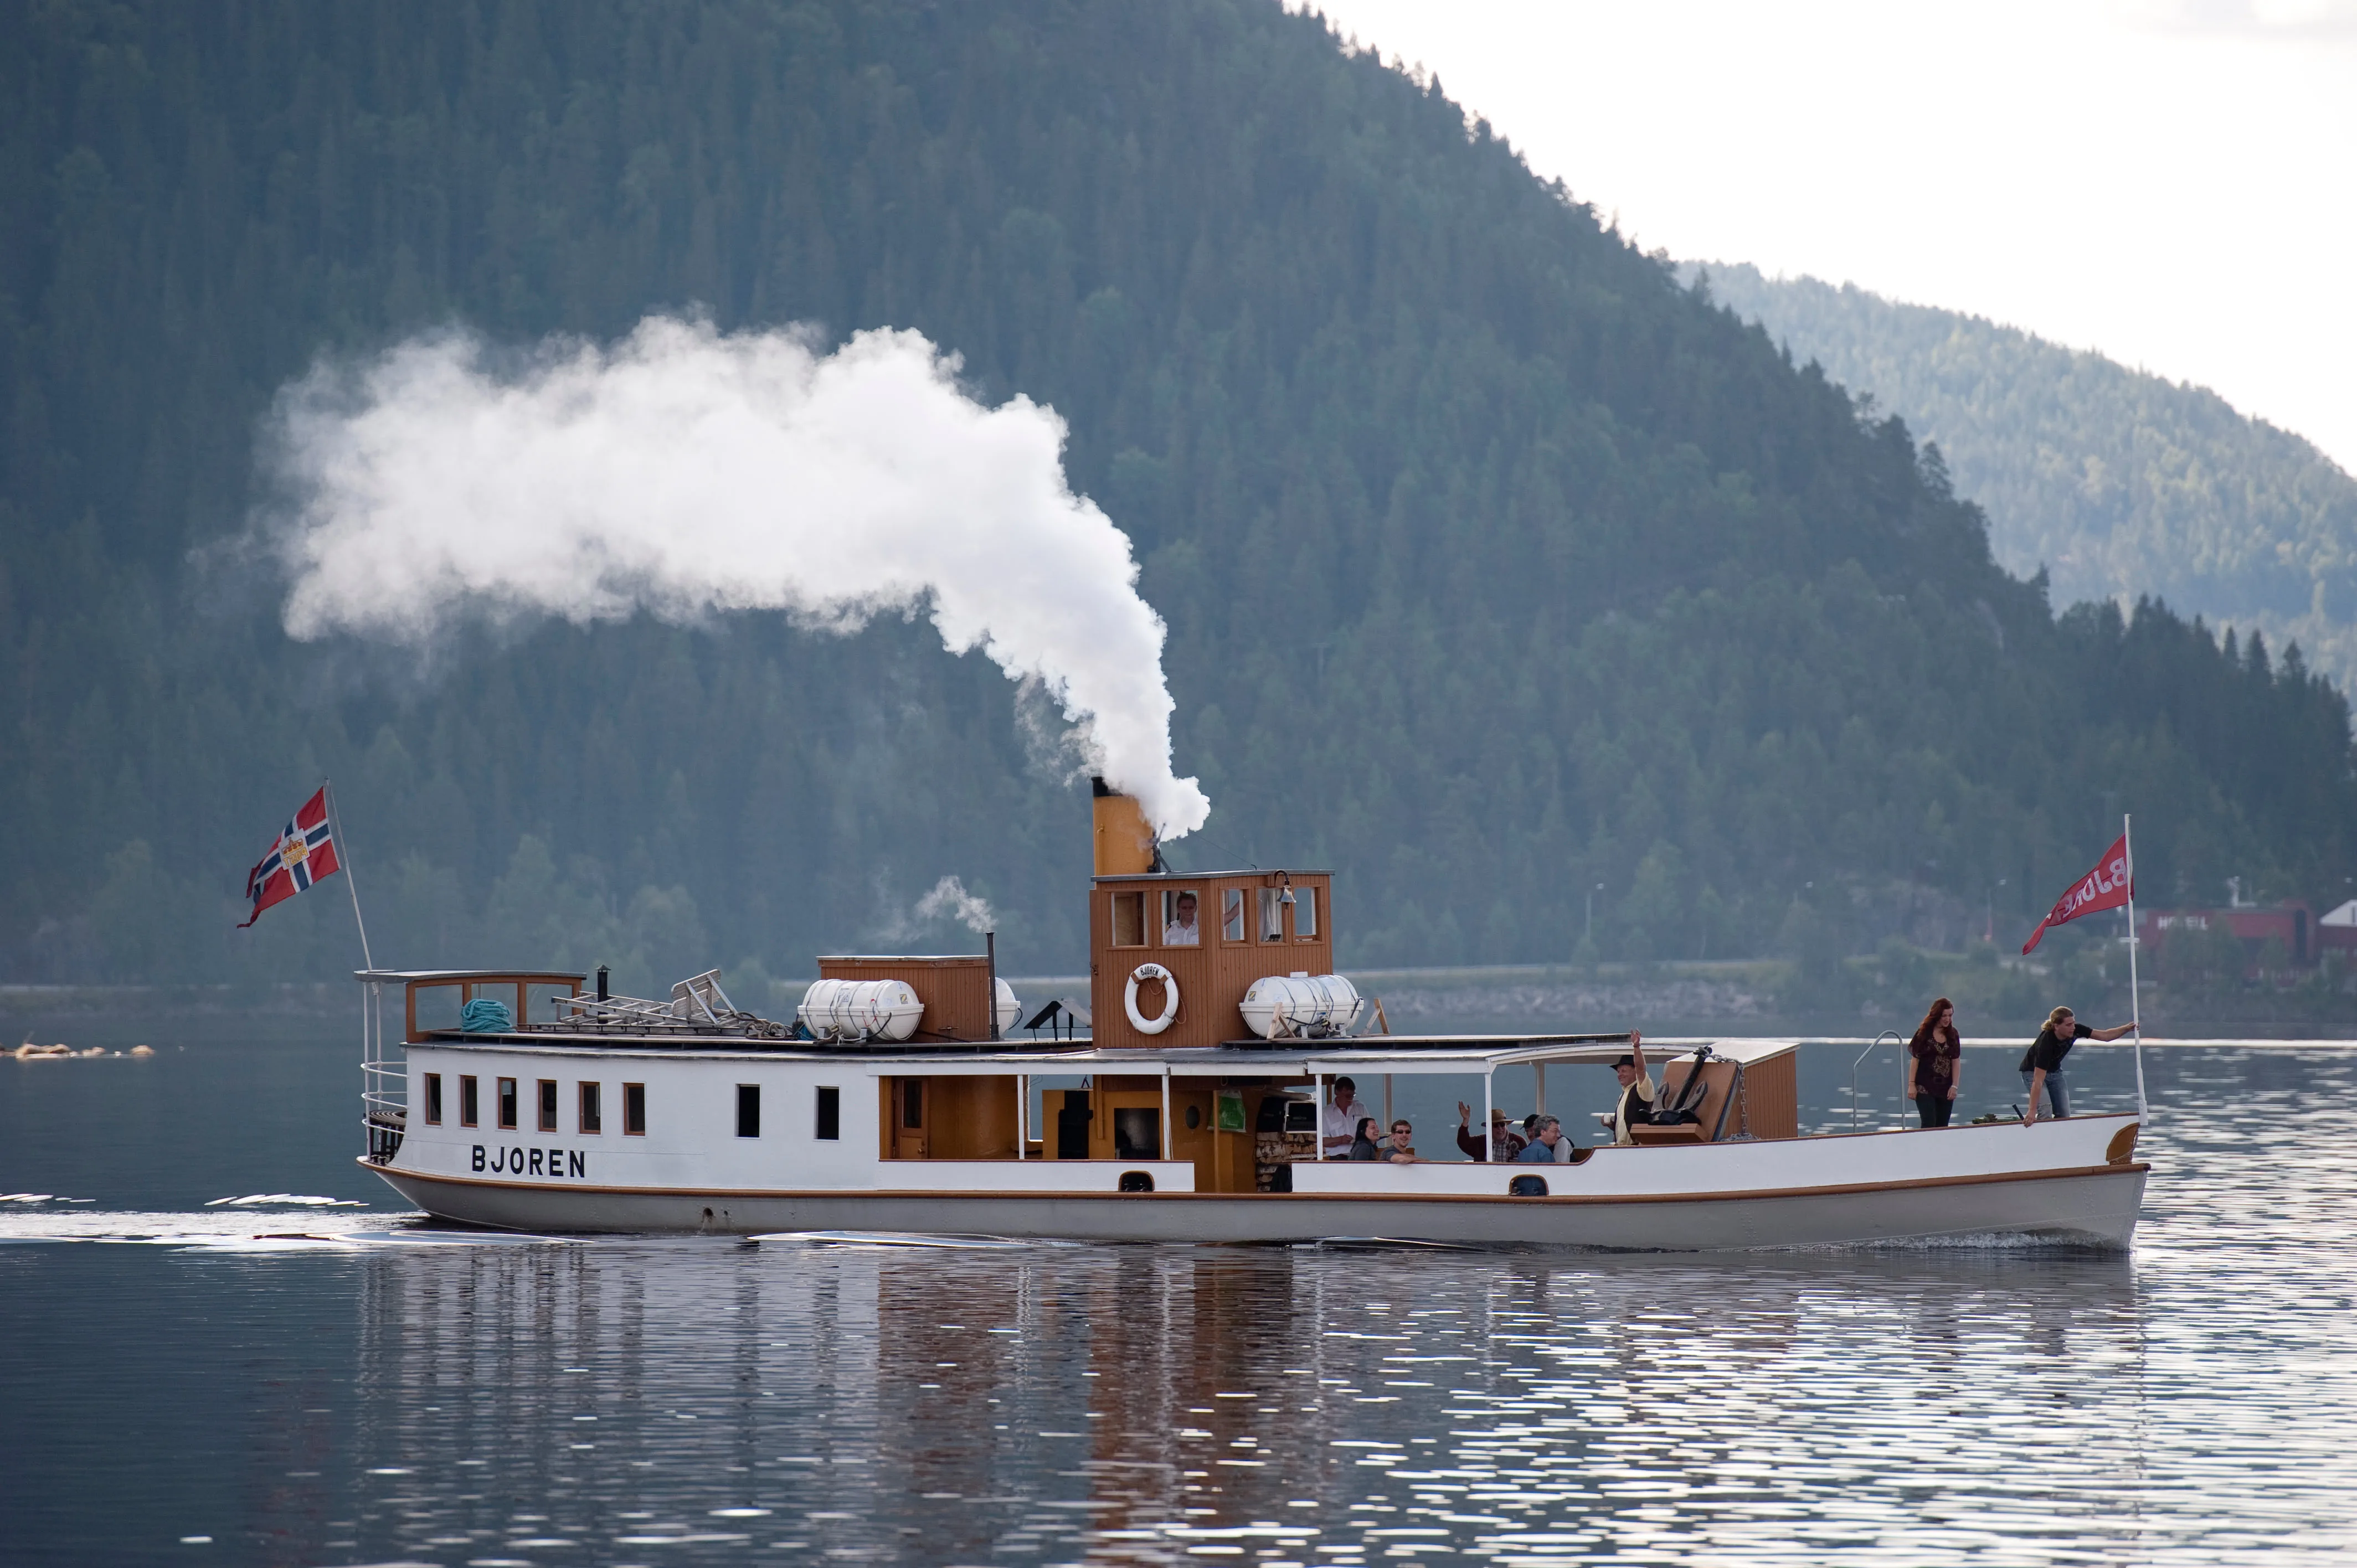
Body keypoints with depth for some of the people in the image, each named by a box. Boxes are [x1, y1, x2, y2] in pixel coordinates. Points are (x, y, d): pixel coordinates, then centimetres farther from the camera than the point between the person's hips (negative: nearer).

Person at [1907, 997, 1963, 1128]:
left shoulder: (1953, 1034, 6)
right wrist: (1911, 1084, -8)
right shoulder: (1924, 1033, -4)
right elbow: (1915, 1059, -3)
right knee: (1929, 1124, -13)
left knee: (1942, 1127, 3)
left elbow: (1956, 1061, 6)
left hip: (1945, 1088, 4)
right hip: (1925, 1087, -4)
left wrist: (1955, 1086, -2)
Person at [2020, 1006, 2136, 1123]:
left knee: (2064, 1115, -3)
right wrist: (2032, 1111, -43)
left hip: (2055, 1071, 6)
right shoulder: (2046, 1043, -39)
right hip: (2032, 1072, -6)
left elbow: (2105, 1035, -13)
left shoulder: (2075, 1031, -22)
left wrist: (2127, 1028, -30)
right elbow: (2038, 1081, -40)